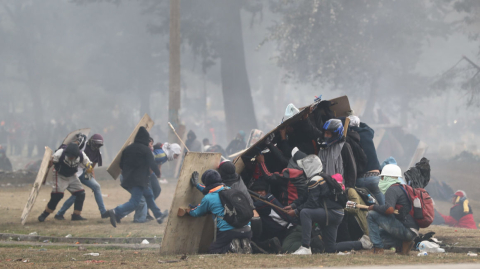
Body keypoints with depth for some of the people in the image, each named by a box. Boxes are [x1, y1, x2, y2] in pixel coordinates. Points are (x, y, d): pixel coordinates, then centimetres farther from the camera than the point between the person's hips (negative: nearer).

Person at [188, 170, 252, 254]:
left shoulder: (208, 199, -2)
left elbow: (196, 213, 17)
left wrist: (188, 210, 40)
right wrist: (197, 185, 49)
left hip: (228, 231, -5)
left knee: (213, 250, 13)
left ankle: (231, 246, -16)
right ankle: (244, 244, -7)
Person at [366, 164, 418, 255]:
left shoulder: (392, 189, -9)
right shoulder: (402, 188, 22)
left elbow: (389, 209, -26)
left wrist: (374, 207, -8)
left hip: (406, 230, -10)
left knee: (372, 215, -11)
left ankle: (378, 248, -11)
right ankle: (402, 244, 7)